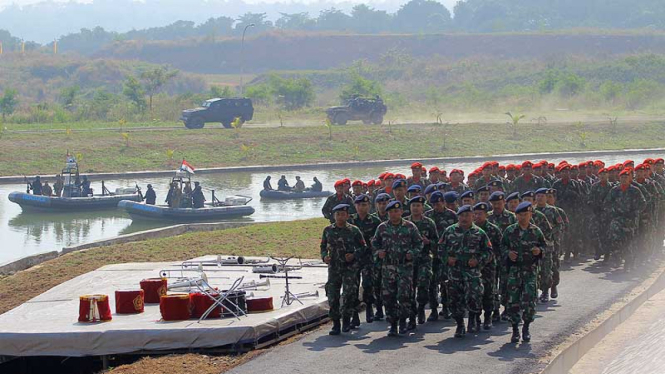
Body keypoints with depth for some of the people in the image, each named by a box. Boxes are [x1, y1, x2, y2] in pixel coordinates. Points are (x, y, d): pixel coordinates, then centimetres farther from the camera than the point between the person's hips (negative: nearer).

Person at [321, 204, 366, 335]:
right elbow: (323, 246, 15)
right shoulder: (328, 230, 6)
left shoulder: (354, 230, -1)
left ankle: (346, 319, 6)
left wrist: (354, 255, -12)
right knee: (332, 296, 0)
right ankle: (336, 324, 10)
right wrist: (324, 256, -5)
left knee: (349, 294, -13)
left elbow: (363, 247, 5)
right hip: (334, 267, 3)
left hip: (350, 267, -3)